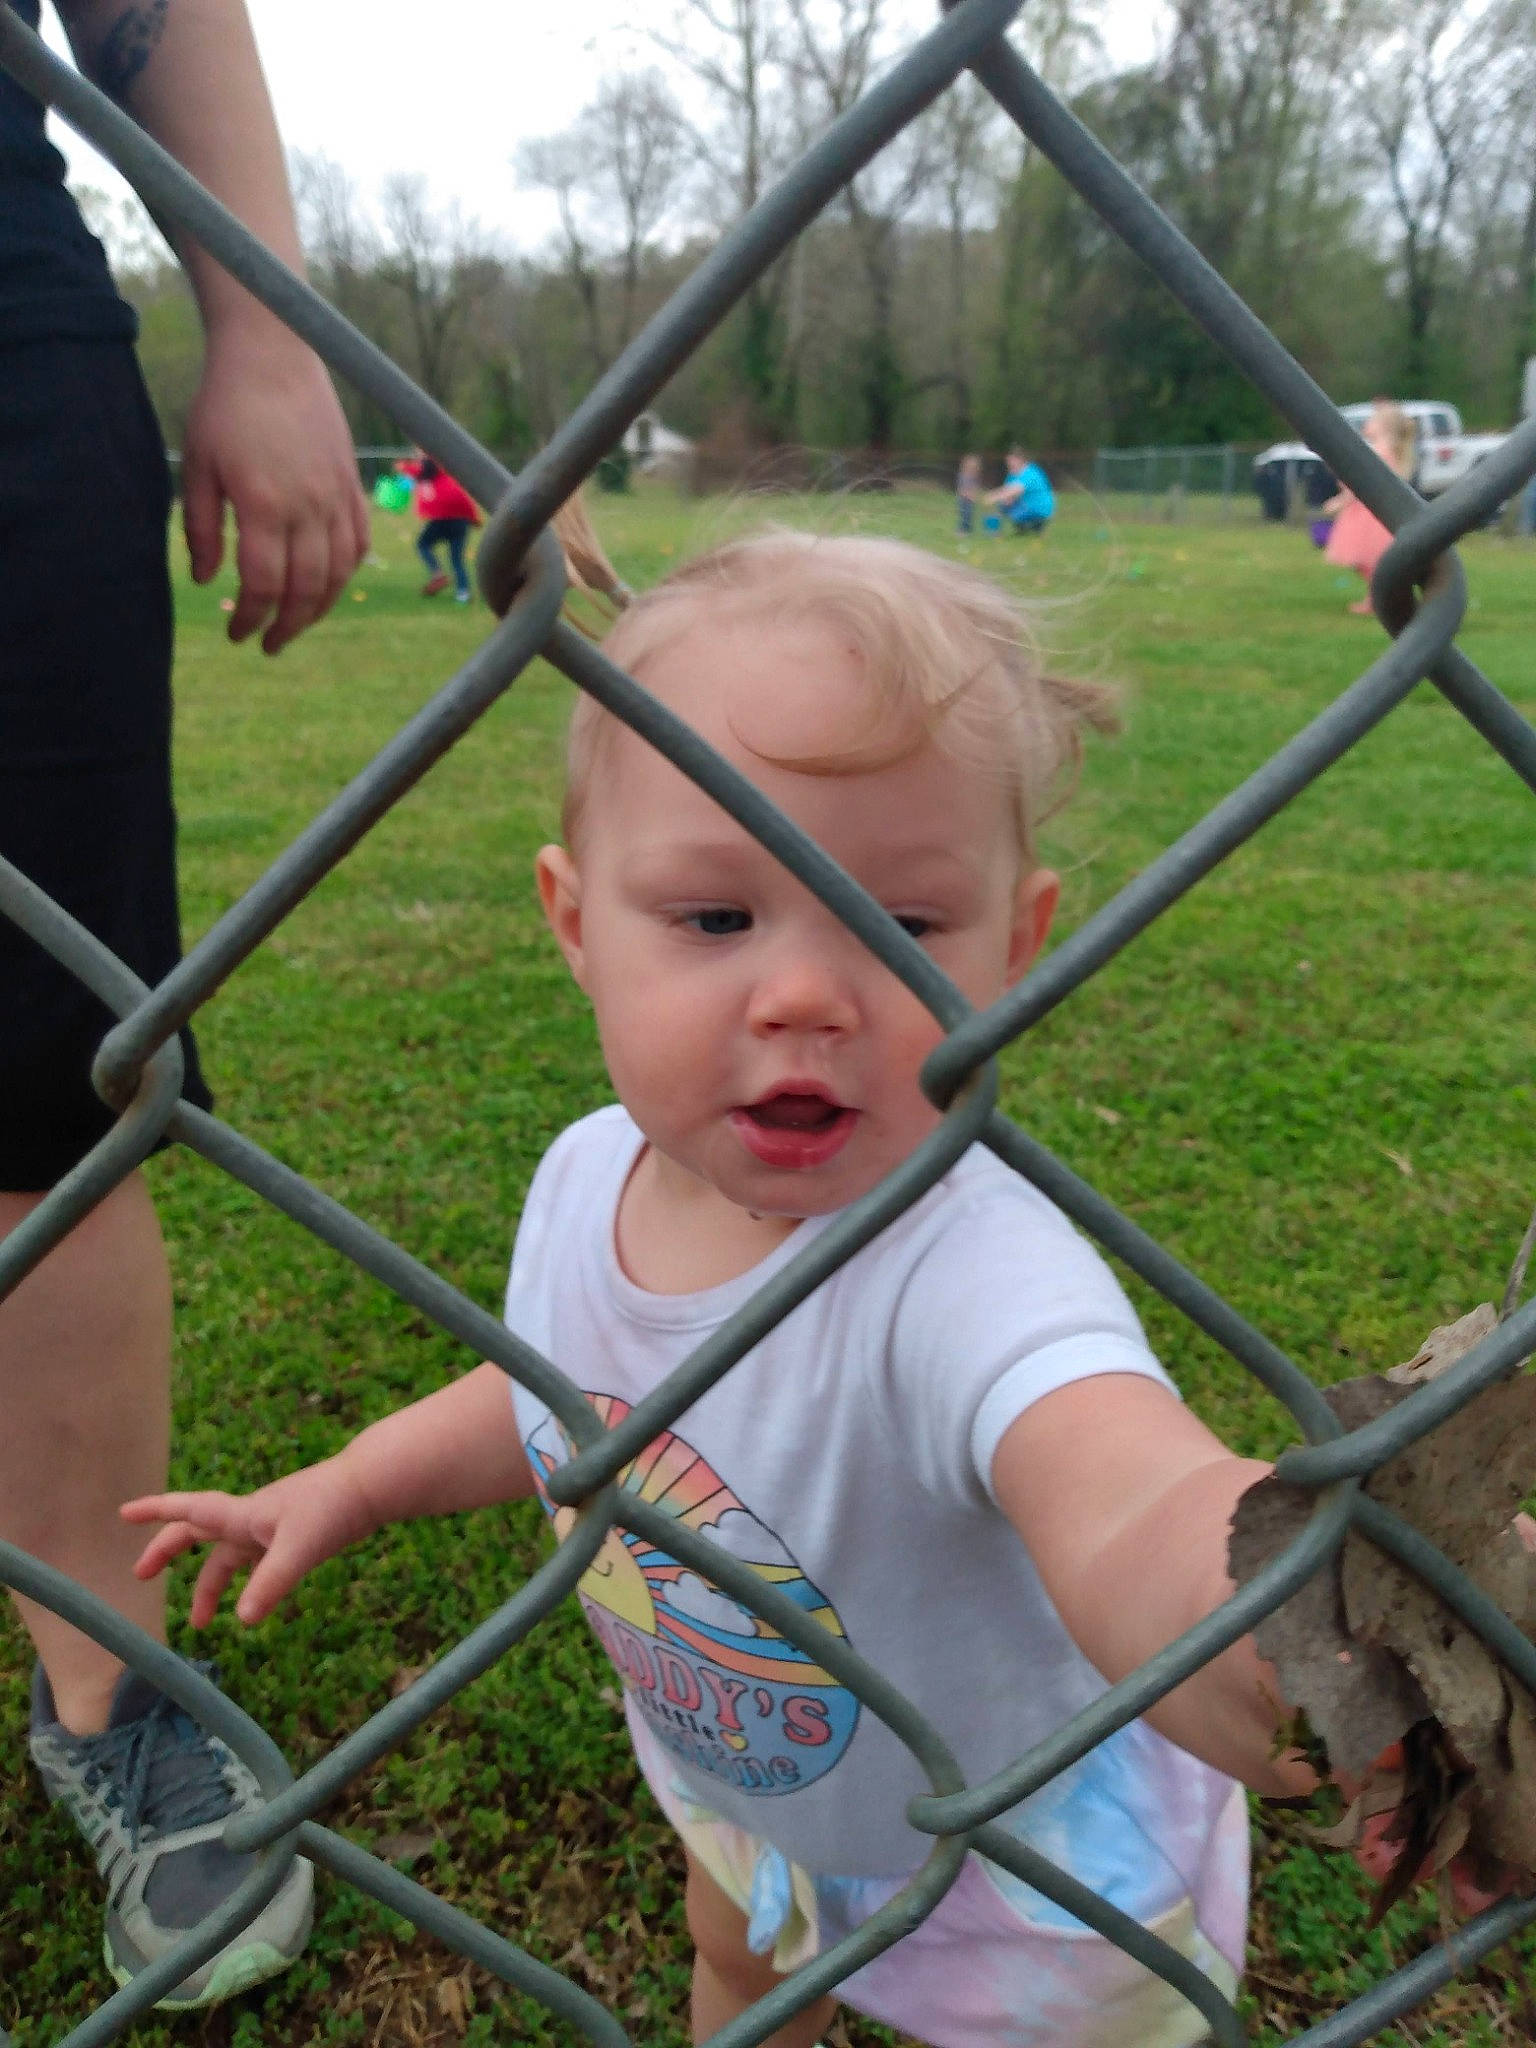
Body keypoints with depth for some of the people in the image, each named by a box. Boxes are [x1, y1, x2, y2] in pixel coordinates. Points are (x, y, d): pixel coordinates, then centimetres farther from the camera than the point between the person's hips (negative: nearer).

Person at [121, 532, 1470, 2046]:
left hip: (1026, 1884, -5)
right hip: (738, 1787, 6)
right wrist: (341, 1489, -1)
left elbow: (1134, 1517, -63)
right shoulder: (591, 1173, -20)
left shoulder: (971, 1276, -43)